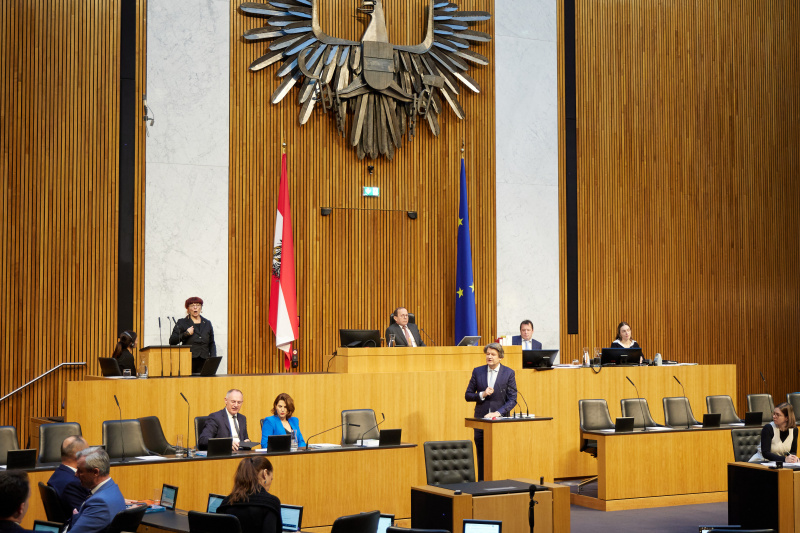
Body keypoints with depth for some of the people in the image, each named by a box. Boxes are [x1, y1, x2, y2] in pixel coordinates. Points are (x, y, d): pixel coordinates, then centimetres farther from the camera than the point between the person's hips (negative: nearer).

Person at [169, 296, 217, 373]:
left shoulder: (207, 323, 19)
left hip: (204, 362, 3)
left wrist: (213, 358, 6)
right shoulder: (182, 323, 9)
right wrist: (186, 334, -9)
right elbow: (172, 341, 2)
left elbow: (211, 344, 20)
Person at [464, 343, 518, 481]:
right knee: (481, 456, 3)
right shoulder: (477, 372, 6)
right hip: (481, 420, 2)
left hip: (501, 420, -2)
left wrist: (498, 413, -16)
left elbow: (512, 399, -3)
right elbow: (467, 395, 8)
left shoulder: (509, 373, 0)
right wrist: (482, 395, -11)